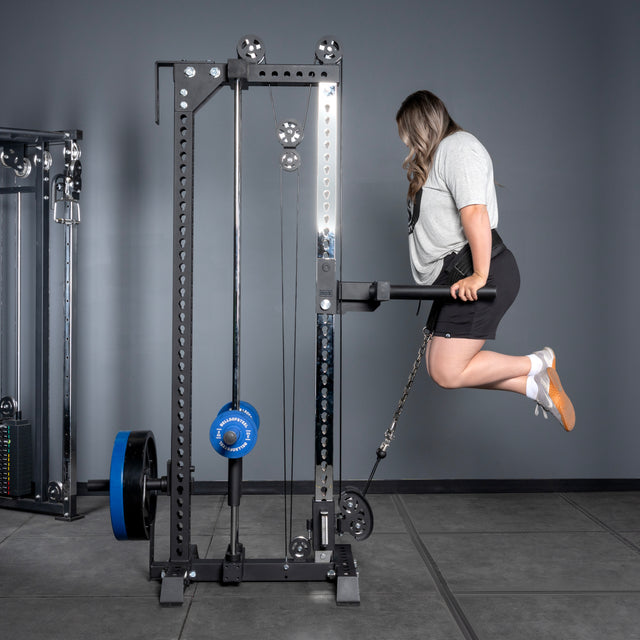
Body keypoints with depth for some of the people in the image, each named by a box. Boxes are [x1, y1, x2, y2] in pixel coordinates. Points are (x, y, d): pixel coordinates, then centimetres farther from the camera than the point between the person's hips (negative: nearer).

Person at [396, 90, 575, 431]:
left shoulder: (458, 147, -8)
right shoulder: (434, 157, 25)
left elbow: (475, 214, -20)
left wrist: (479, 276, -24)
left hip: (479, 277, -11)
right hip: (457, 277, 11)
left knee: (448, 373, -13)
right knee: (440, 367, 5)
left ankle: (537, 364, 1)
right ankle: (533, 386, 9)